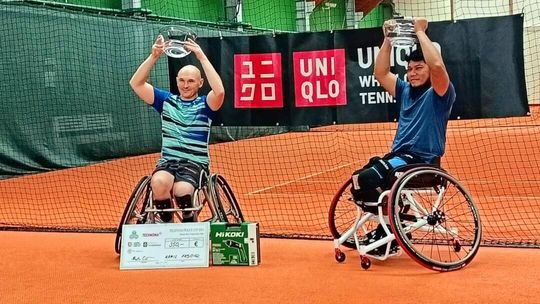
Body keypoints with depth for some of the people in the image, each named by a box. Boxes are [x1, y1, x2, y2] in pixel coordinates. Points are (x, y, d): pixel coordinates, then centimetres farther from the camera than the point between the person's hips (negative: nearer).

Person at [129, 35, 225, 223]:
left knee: (181, 190, -33)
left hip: (196, 164, -2)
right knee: (159, 183, -33)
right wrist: (154, 56, -8)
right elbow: (136, 83, 4)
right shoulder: (166, 101, 12)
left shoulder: (204, 105, 3)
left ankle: (190, 225, -3)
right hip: (167, 162, 2)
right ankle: (166, 223, -10)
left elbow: (219, 91, -20)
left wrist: (201, 57, -20)